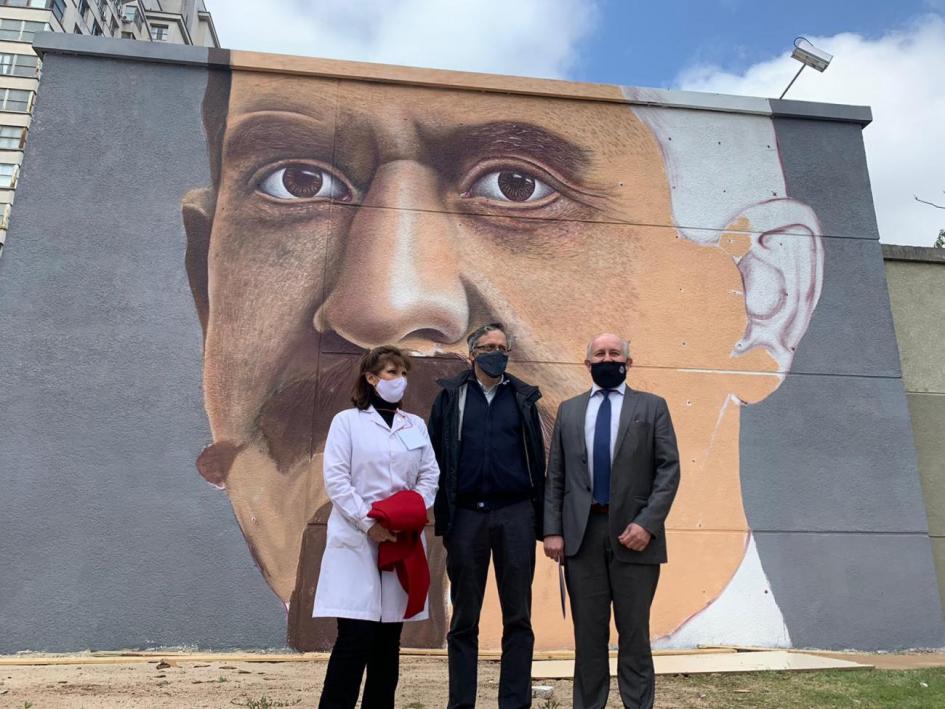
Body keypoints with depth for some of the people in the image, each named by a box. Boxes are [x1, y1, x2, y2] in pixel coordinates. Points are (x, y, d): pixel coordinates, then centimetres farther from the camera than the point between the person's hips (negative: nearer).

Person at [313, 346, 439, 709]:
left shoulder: (416, 425, 14)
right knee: (355, 636, -9)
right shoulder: (347, 421, 2)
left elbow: (430, 475, 9)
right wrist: (368, 523, -13)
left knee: (389, 638, 8)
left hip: (401, 539, 4)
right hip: (357, 540, -4)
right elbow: (335, 479, -5)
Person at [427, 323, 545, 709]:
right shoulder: (451, 397, 6)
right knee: (464, 620, 8)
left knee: (518, 617, 5)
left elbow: (537, 460, 8)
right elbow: (435, 458, 4)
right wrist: (441, 516, -2)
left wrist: (540, 519, 4)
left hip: (515, 515, 1)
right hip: (466, 515, 0)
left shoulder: (523, 398, 9)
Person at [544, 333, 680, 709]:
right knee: (588, 632, 9)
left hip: (633, 532, -2)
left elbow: (669, 469, -1)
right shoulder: (569, 410, 12)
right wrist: (552, 530, 0)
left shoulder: (652, 407, 6)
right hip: (581, 533, 2)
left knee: (634, 632, 7)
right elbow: (555, 476, 9)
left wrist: (647, 523, -12)